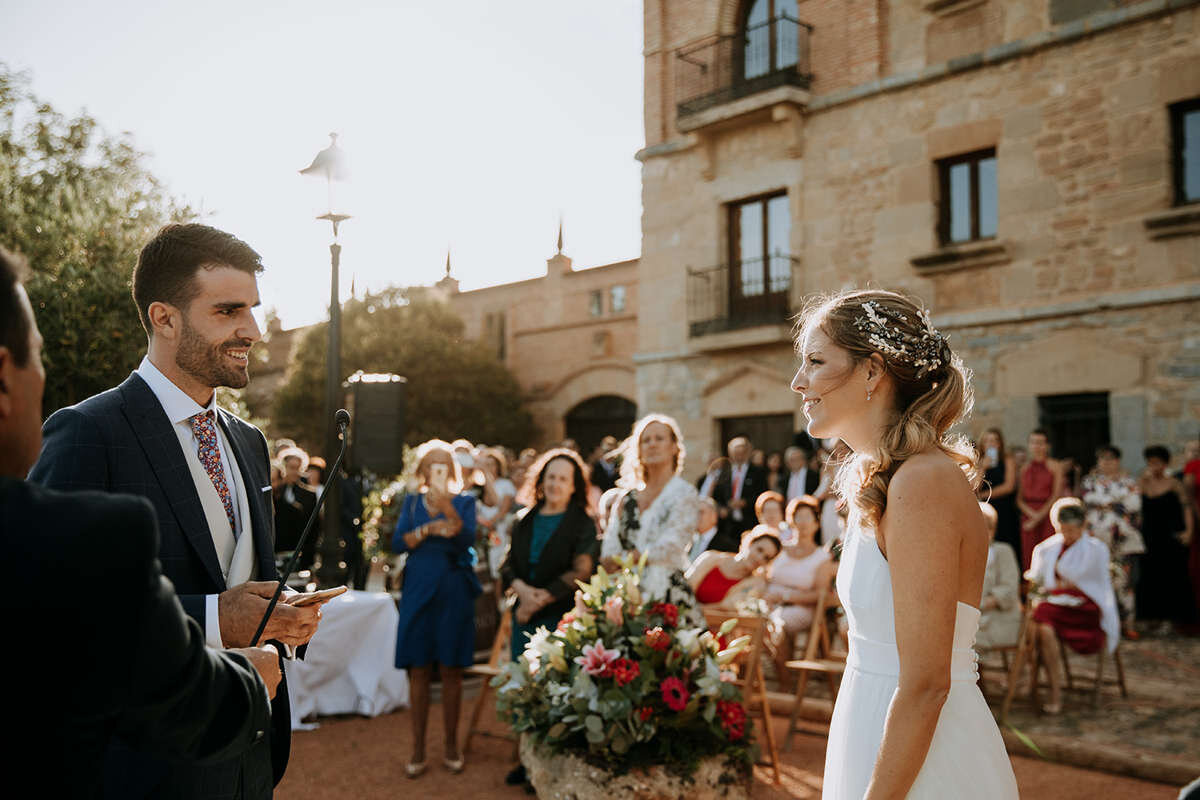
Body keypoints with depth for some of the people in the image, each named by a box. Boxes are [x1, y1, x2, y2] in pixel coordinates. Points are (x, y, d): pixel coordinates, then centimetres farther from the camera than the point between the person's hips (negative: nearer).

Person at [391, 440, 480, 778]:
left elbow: (468, 539, -12)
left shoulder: (464, 501, 5)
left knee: (451, 670, 3)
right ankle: (418, 749, 11)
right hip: (418, 591, 1)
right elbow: (397, 543, 0)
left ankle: (451, 747, 15)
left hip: (454, 592, -1)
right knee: (419, 670, 2)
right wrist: (429, 530, -15)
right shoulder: (412, 502, 11)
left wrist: (448, 508, -27)